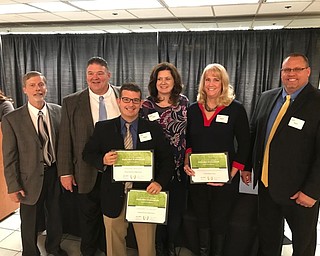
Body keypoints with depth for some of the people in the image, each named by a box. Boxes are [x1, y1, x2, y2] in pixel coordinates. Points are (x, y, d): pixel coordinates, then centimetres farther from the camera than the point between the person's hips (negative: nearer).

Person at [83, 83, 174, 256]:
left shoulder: (154, 128, -1)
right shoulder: (103, 128, 0)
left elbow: (166, 159, 0)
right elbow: (88, 153, 4)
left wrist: (160, 182, -16)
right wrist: (103, 160, -17)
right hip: (114, 196, 1)